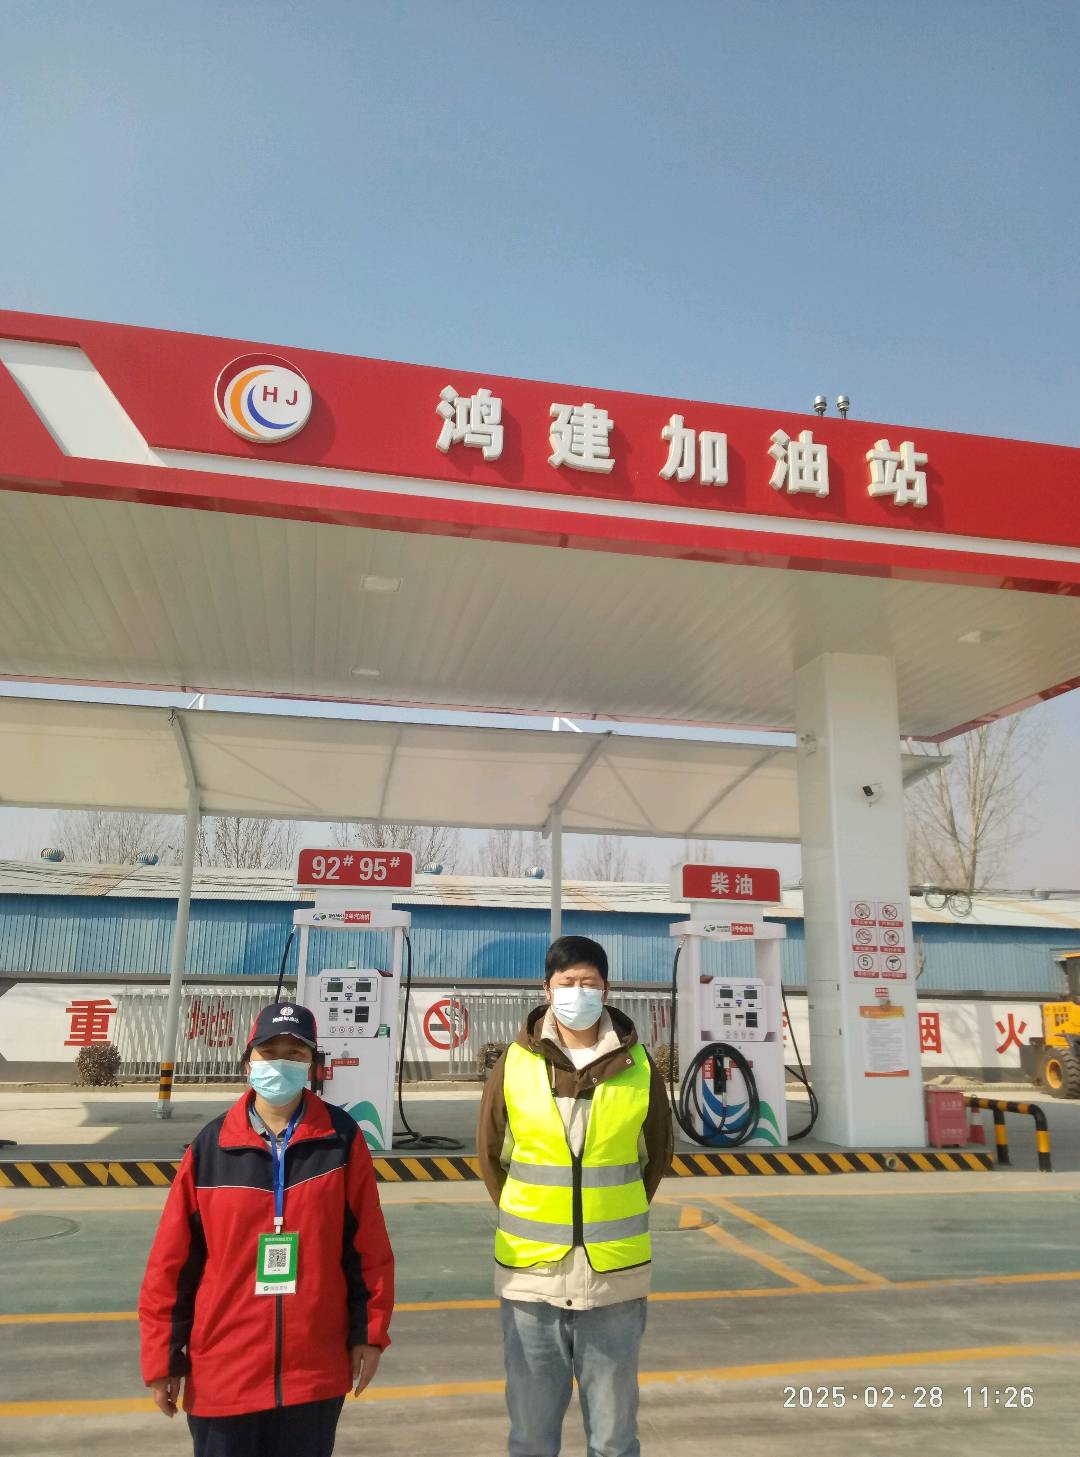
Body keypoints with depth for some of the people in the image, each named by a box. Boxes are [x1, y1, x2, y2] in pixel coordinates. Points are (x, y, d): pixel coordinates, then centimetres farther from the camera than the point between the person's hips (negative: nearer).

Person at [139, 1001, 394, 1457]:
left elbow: (368, 1246, -1)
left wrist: (370, 1332, 0)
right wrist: (162, 1356, 1)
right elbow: (171, 1262, -1)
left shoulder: (341, 1138, -7)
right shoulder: (210, 1146, -7)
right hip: (223, 1374, 0)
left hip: (315, 1372, 0)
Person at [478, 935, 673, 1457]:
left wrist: (617, 1218, 8)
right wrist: (528, 1225, 9)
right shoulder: (515, 1063, -6)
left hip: (614, 1276, 0)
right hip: (530, 1275, 0)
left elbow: (657, 1154, 9)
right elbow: (491, 1153, 7)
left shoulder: (637, 1066, -4)